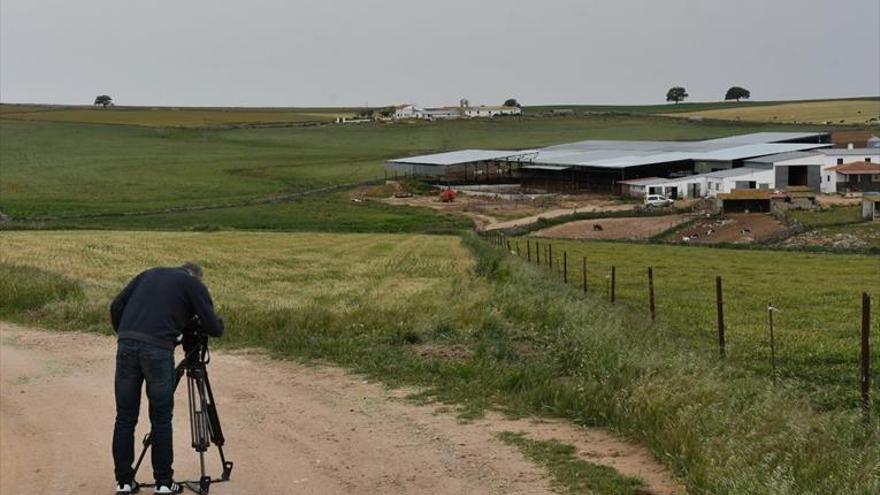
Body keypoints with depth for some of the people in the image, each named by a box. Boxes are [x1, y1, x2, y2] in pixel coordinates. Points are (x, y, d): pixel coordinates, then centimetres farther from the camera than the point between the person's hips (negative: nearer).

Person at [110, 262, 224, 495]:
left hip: (126, 344, 4)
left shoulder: (149, 274, 27)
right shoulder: (193, 284, 14)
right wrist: (217, 321, 31)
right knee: (161, 419, 8)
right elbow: (214, 329, 9)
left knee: (125, 418, 12)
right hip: (157, 349, -4)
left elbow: (116, 307, 19)